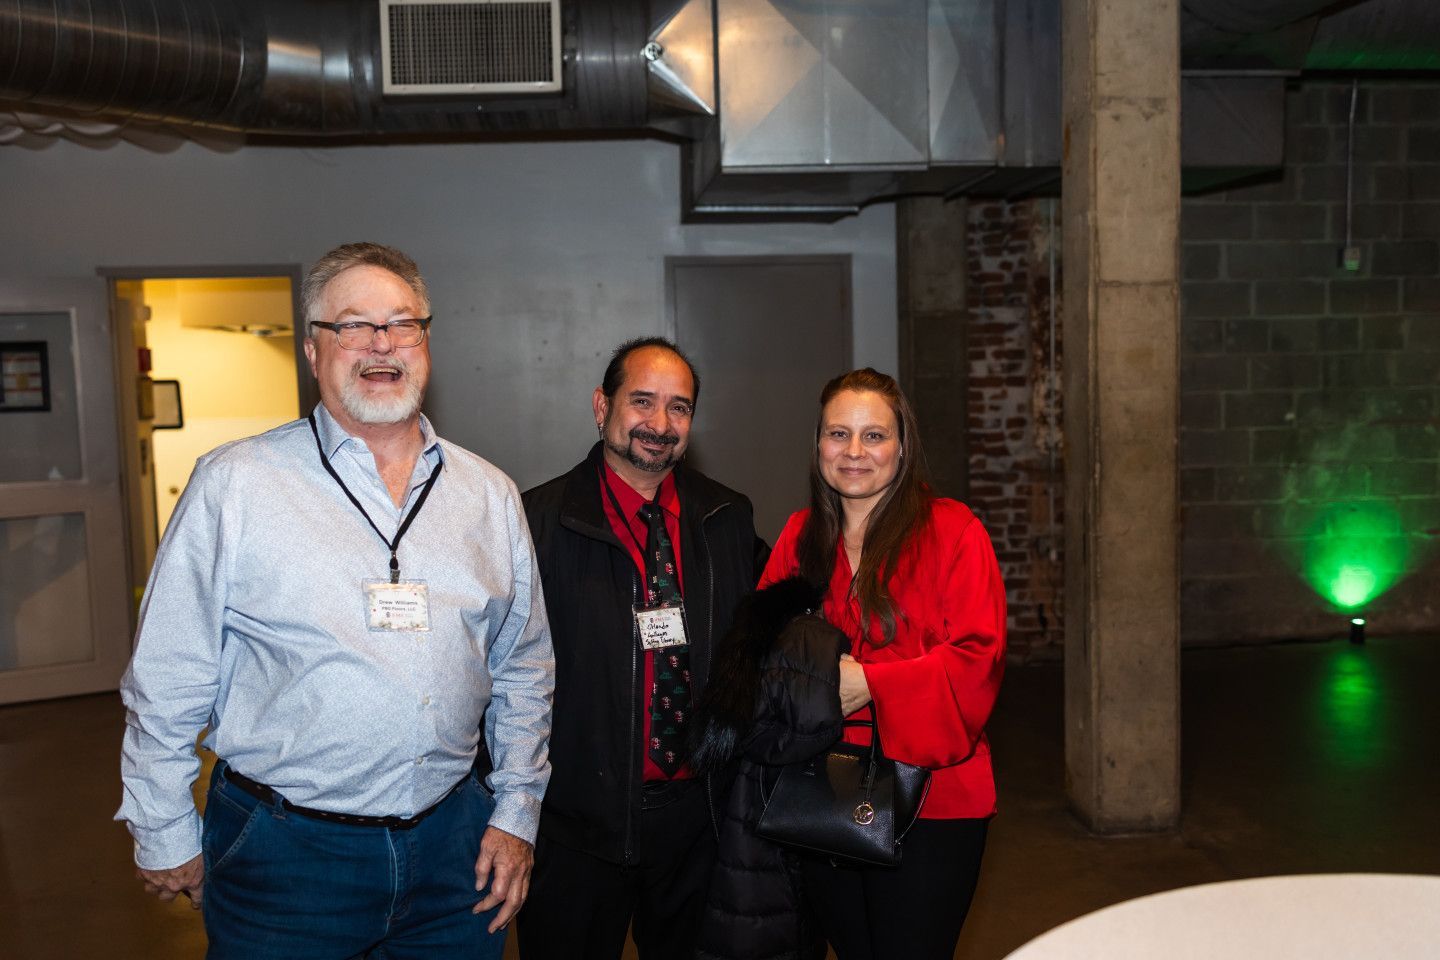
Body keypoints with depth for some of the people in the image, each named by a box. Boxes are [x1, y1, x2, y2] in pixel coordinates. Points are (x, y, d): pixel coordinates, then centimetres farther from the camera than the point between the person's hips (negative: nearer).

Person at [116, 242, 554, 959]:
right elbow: (166, 681, -3)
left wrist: (516, 811, 7)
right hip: (284, 851, -2)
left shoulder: (490, 495, 3)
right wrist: (164, 835, 1)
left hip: (453, 845, 3)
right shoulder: (233, 484, -7)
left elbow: (522, 668, 10)